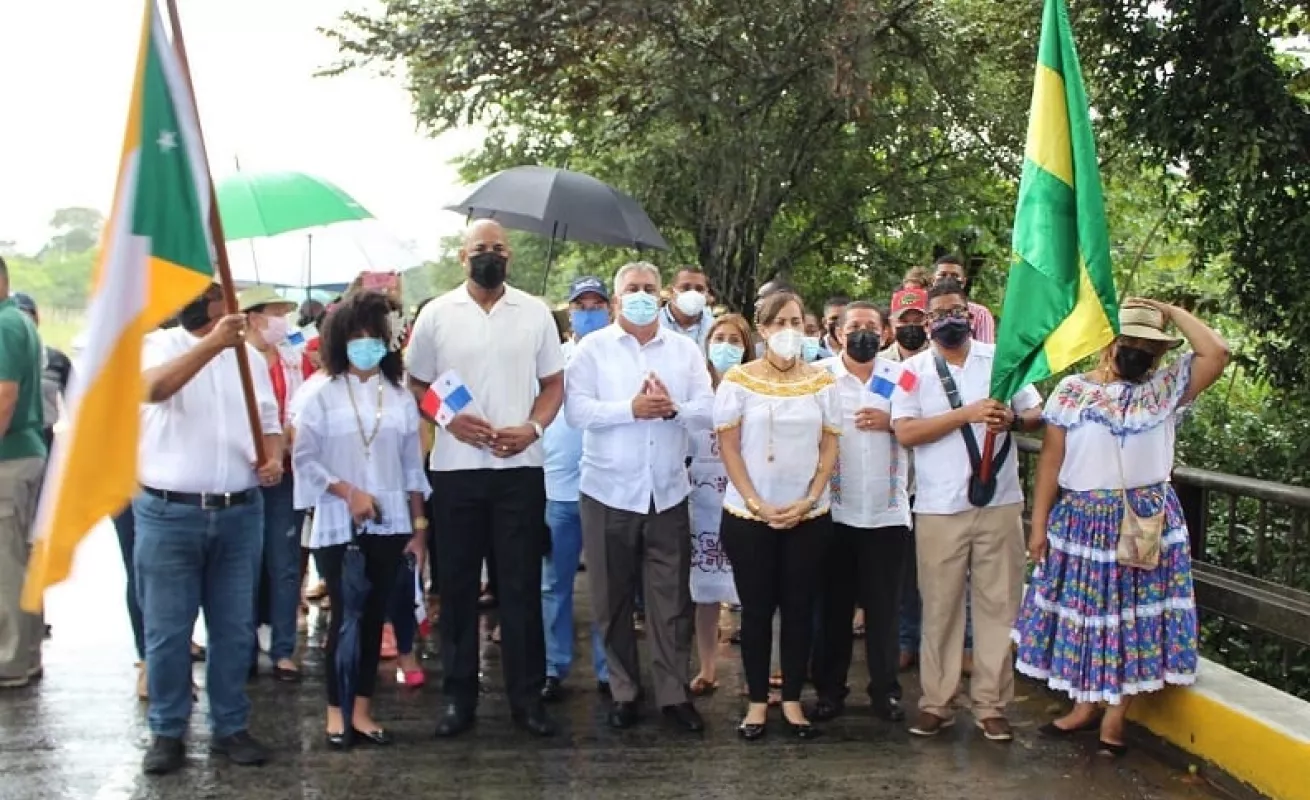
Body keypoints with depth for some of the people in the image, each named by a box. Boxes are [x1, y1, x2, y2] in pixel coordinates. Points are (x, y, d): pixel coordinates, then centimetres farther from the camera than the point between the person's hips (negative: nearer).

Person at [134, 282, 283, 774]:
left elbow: (268, 420, 17)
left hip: (240, 512, 4)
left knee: (235, 628, 10)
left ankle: (230, 727, 22)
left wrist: (274, 457, -5)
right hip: (169, 513, -4)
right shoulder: (159, 345, -3)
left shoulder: (248, 354, 11)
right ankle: (168, 732, 17)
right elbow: (154, 388, -26)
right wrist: (212, 343, -35)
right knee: (167, 631, 4)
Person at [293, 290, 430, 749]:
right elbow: (304, 458, -5)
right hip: (338, 525, -3)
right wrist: (348, 492, -16)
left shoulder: (400, 397, 6)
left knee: (373, 617, 7)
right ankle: (336, 711, 11)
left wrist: (419, 526, 8)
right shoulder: (322, 394, -3)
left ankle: (363, 711, 15)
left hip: (389, 524, 3)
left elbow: (412, 466, 9)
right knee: (345, 616, -3)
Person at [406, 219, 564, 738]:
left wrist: (531, 428, -10)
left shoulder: (535, 313, 5)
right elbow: (417, 386, 6)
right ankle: (458, 696, 15)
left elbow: (553, 383, 8)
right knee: (457, 585, 6)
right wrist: (451, 421, -12)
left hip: (520, 467, 0)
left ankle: (527, 695, 11)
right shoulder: (437, 314, 3)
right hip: (456, 469, 0)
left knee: (521, 585, 3)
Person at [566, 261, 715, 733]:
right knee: (614, 600, 8)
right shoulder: (593, 348, 0)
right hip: (609, 493, -1)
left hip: (668, 494, 2)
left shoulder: (685, 350, 8)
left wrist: (673, 409, -18)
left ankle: (674, 693, 13)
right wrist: (631, 409, -20)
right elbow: (576, 411, -11)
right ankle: (623, 692, 19)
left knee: (672, 600, 4)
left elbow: (708, 411, 1)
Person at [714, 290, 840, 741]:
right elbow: (728, 447, -4)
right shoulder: (738, 380, -2)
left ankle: (792, 700, 15)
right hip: (748, 516, -2)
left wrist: (808, 501, -8)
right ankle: (757, 701, 13)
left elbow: (829, 447, 4)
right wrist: (757, 504, -11)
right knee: (756, 609, 4)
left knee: (799, 608, 5)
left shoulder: (821, 381, 4)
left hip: (808, 516, 2)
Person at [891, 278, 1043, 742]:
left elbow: (1037, 415, 11)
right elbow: (905, 432, -10)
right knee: (940, 607, 5)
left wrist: (1012, 418, -13)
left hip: (1000, 503, 2)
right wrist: (967, 413, -17)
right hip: (939, 508, -1)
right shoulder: (914, 370, 1)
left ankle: (991, 705, 13)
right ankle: (936, 703, 14)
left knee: (998, 605, 5)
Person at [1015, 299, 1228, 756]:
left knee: (1134, 615, 3)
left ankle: (1115, 716, 16)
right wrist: (1039, 524, -2)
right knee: (1083, 612, 8)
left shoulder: (1165, 388, 3)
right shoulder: (1072, 390, 1)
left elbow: (1216, 353, -11)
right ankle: (1085, 706, 25)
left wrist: (1173, 313, -3)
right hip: (1082, 521, 0)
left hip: (1147, 521, 0)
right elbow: (1051, 459, 1)